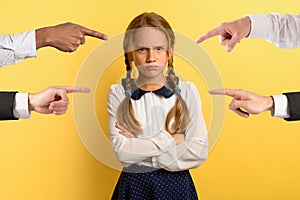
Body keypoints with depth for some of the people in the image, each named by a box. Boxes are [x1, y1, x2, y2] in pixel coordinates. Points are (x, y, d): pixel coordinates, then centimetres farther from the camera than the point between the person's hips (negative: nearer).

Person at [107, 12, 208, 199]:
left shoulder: (186, 91, -6)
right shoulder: (119, 93, -7)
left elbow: (199, 152, -13)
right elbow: (121, 151, -16)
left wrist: (139, 149, -15)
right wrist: (170, 139, -16)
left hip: (176, 184, 1)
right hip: (134, 184, 0)